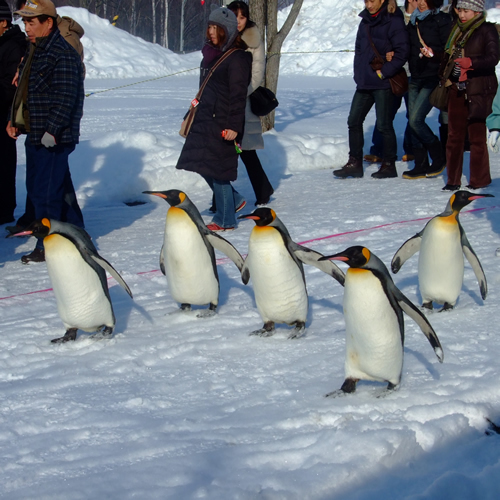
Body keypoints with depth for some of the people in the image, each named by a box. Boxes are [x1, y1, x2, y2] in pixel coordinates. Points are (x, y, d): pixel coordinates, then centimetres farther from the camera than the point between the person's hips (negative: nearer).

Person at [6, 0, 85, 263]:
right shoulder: (34, 50, 14)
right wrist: (15, 120, 12)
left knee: (46, 191, -6)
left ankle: (47, 247, 4)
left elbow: (65, 98, -20)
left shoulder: (63, 54, -16)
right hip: (35, 134, 10)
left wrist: (52, 130, -22)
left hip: (53, 139, -10)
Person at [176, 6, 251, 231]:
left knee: (216, 170, -4)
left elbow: (238, 95, -17)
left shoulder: (237, 58, -12)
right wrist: (191, 116, 24)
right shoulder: (212, 54, 15)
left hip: (222, 123, -9)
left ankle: (225, 220, 7)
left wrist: (234, 126, -21)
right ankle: (233, 200, 27)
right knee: (203, 166, 10)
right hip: (205, 120, 9)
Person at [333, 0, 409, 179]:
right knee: (354, 121, 7)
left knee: (384, 124, -2)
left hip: (383, 84, -8)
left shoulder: (393, 21, -9)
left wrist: (384, 72, -15)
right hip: (364, 82, 8)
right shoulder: (365, 22, 13)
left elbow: (402, 52, -14)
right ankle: (354, 163, 14)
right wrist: (358, 73, 4)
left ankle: (389, 165, 9)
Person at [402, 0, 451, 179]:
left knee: (416, 120, -14)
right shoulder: (413, 21, 15)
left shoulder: (442, 20, -6)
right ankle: (421, 165, 13)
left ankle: (439, 158, 5)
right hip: (416, 77, 7)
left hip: (433, 79, -7)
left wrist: (434, 53, -26)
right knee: (413, 121, 4)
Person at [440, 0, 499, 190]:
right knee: (454, 134, 5)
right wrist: (444, 77, 12)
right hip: (457, 88, 6)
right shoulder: (456, 29, 14)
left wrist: (470, 62, -30)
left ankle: (479, 180, 5)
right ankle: (453, 180, 10)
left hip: (479, 89, -6)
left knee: (476, 134, -4)